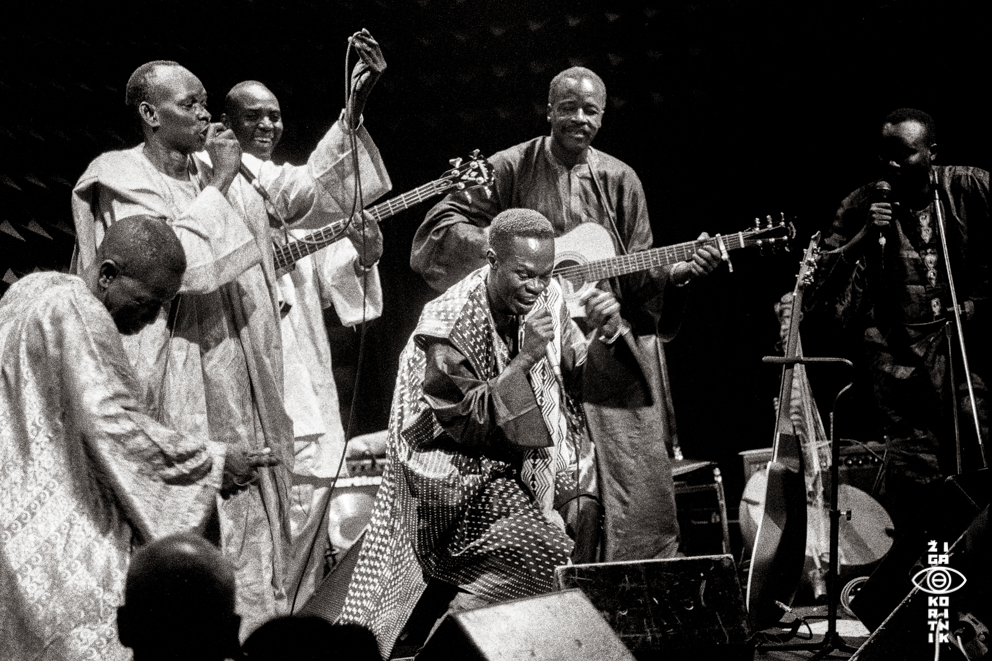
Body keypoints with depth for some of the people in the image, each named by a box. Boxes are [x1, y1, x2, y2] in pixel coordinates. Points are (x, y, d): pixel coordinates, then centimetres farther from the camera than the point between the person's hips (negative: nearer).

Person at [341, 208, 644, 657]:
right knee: (550, 560, -23)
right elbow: (467, 424, -22)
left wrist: (606, 336, -14)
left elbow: (579, 382, 6)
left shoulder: (545, 301, 0)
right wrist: (524, 359, -28)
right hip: (461, 473, -8)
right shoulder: (448, 326, -19)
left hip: (525, 459, 8)